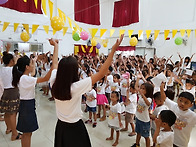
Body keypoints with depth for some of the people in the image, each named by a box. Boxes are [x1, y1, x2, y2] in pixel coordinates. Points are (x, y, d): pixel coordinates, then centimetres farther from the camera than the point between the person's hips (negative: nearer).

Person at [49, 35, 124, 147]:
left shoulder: (54, 83, -14)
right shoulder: (76, 87, -30)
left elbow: (55, 66, 5)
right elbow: (101, 74, -29)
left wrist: (56, 46, 19)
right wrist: (113, 50, -25)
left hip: (60, 126, 6)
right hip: (75, 128, -5)